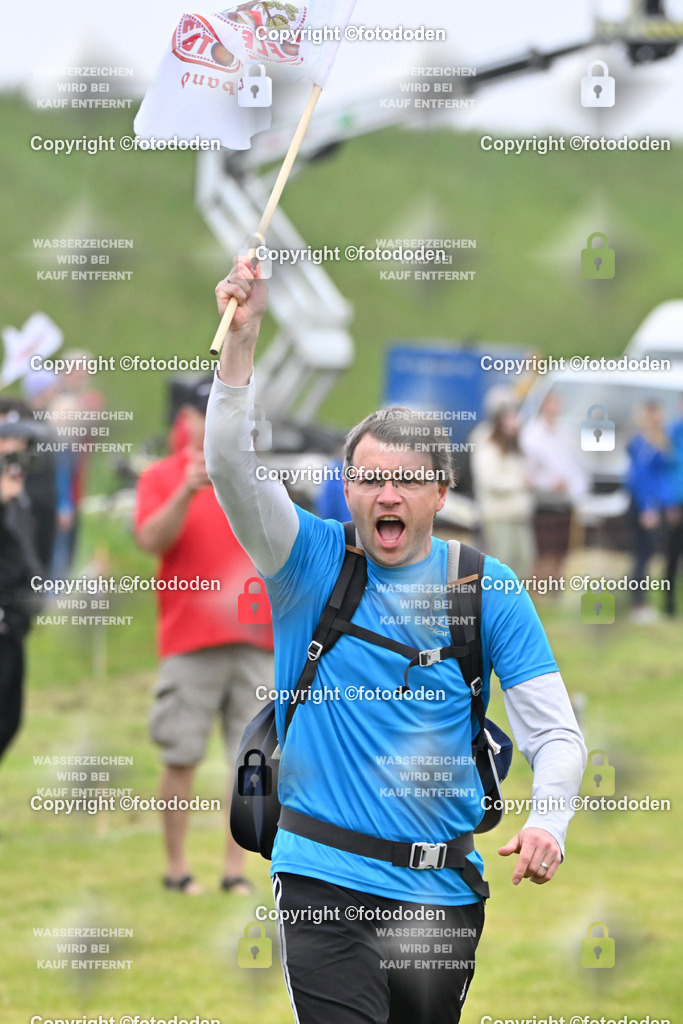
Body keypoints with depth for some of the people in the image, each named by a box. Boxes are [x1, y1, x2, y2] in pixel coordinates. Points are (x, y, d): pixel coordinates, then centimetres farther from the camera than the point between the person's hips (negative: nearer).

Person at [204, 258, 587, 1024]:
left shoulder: (486, 588, 3)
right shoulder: (311, 559, 1)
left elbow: (555, 731, 1)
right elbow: (231, 467, -15)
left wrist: (547, 822, -18)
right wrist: (241, 336, -26)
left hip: (444, 890, 2)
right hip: (323, 880, -2)